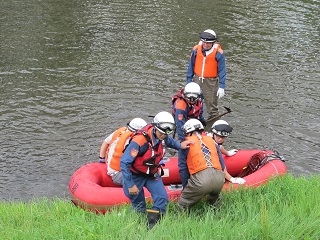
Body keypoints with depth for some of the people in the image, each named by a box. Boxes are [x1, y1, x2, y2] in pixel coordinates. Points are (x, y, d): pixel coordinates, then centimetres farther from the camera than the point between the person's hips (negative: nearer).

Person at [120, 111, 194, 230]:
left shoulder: (159, 134, -11)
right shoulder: (139, 140, -32)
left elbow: (168, 140, 18)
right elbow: (124, 163, -29)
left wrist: (179, 145, 1)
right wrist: (130, 185, -25)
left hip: (152, 174, 6)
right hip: (135, 176, -6)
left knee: (162, 199, -7)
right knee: (138, 205, 4)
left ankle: (152, 226, 4)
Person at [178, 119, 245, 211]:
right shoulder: (211, 141, 26)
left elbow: (183, 169, 12)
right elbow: (222, 166, 28)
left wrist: (186, 188, 21)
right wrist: (231, 179, 43)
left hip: (200, 180, -5)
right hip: (219, 178, 5)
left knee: (182, 205, 10)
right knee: (215, 198, 36)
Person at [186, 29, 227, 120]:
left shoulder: (218, 53, -12)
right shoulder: (196, 49, -4)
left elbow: (222, 71, -7)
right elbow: (191, 67, 6)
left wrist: (221, 87, -10)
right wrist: (188, 82, 7)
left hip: (211, 82, -4)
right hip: (197, 80, 4)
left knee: (211, 105, 3)